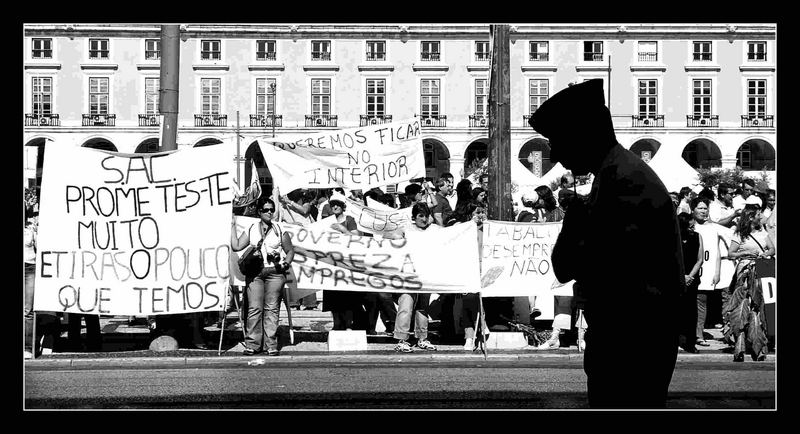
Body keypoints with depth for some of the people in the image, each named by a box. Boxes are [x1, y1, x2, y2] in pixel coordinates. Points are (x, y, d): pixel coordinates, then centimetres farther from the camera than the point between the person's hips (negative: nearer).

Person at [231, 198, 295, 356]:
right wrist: (233, 227, 8)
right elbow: (236, 246, 6)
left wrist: (286, 263, -4)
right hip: (254, 273, 1)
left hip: (274, 272, -1)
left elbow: (290, 250, 13)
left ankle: (271, 345, 0)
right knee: (254, 308, -5)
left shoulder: (280, 230, 10)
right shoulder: (251, 230, 13)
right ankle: (252, 344, 1)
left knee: (272, 309, -3)